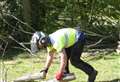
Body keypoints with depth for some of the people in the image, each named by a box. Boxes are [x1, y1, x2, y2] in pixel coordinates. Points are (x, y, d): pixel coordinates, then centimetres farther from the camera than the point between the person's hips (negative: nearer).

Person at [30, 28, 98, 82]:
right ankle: (66, 74, 14)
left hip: (79, 38, -10)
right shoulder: (49, 41, -2)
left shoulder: (56, 42, -32)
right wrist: (46, 69, 9)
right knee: (65, 56, 5)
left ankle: (92, 72, -2)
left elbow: (64, 58, -33)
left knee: (74, 60, -10)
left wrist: (60, 73, -25)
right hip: (72, 39, 10)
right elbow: (50, 56, 11)